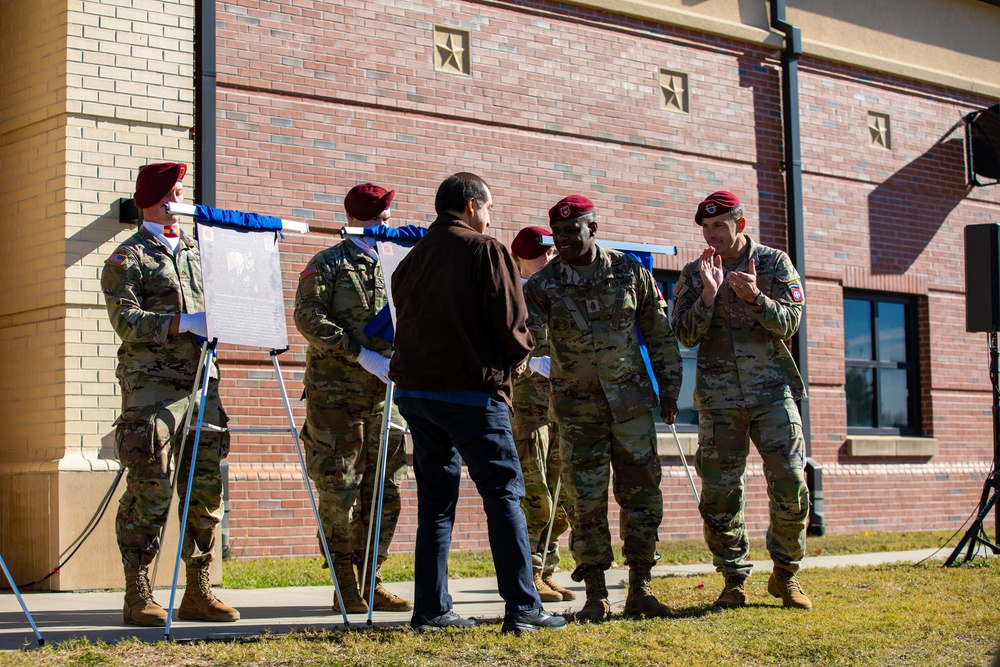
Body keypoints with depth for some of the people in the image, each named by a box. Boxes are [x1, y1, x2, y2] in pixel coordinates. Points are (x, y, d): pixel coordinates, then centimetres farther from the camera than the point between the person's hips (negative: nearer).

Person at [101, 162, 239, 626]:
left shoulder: (195, 252, 22)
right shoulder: (128, 258, 3)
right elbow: (125, 319, -10)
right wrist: (184, 322, -18)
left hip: (201, 381, 6)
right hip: (151, 383, -6)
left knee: (206, 487, 3)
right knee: (150, 488, -9)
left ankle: (198, 592, 10)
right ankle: (138, 596, -3)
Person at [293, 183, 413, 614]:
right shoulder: (329, 264, 1)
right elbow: (307, 318, -11)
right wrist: (362, 354, -18)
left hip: (383, 394, 5)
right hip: (335, 393, -5)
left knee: (384, 492, 5)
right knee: (339, 492, -2)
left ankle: (371, 582, 14)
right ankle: (345, 589, 6)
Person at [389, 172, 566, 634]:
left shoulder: (412, 258, 13)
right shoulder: (485, 250, -5)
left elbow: (405, 322, 13)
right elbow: (510, 321, -9)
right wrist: (517, 359, 9)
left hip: (414, 389, 6)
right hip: (471, 391, -6)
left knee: (435, 500, 11)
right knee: (504, 495, -2)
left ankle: (431, 609, 9)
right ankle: (522, 608, -5)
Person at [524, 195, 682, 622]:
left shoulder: (630, 272, -1)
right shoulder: (543, 285, -4)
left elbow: (659, 334, 7)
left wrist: (669, 387, 5)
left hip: (632, 400, 1)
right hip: (578, 407, -1)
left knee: (642, 495, 2)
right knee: (586, 501, -1)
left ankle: (639, 589, 12)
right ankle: (596, 595, 7)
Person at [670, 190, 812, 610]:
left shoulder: (774, 263, 5)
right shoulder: (693, 274, 8)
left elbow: (789, 323, -4)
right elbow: (686, 335, -1)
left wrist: (755, 297, -20)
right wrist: (708, 293, -15)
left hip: (772, 390, -1)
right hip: (719, 398, 1)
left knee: (791, 484, -7)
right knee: (719, 493, -2)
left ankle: (785, 575, 9)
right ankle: (734, 580, 10)